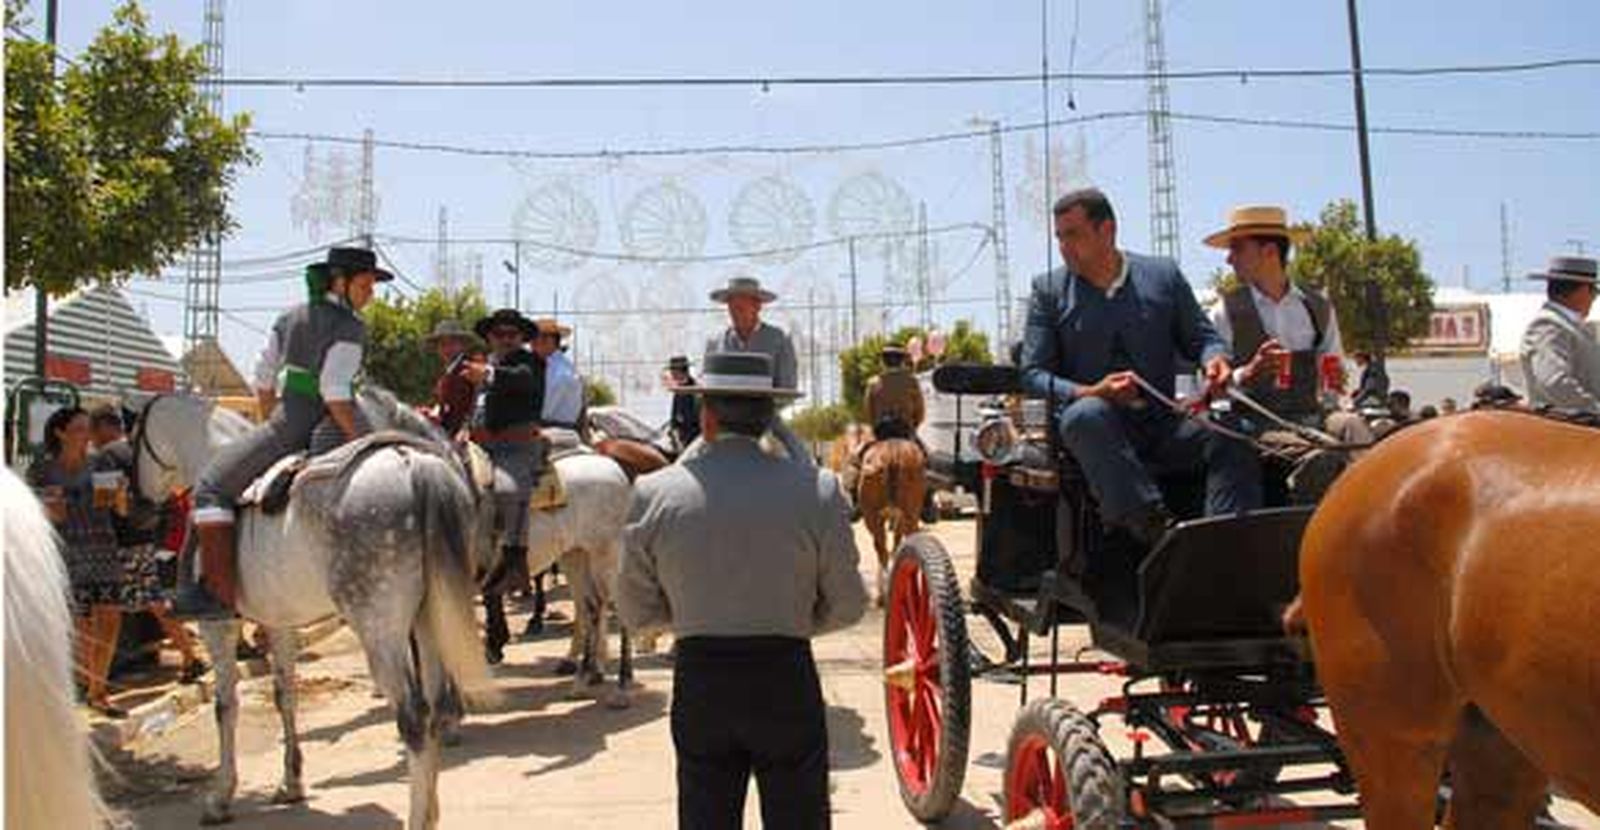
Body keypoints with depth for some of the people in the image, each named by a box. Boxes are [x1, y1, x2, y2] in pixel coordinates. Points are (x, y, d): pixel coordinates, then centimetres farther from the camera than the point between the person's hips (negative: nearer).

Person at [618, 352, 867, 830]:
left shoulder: (654, 493, -6)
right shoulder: (817, 490, -10)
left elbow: (636, 612, 3)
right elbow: (847, 605, -2)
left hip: (698, 680, 2)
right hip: (787, 679, -1)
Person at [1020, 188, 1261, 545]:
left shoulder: (1163, 275, 11)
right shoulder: (1049, 289, 6)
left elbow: (1200, 335, 17)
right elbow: (1032, 373, 1)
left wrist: (1215, 360, -10)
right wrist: (1090, 392, -19)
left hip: (1160, 425, 2)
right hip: (1095, 422, -2)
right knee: (1086, 415, -37)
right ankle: (1155, 524, -40)